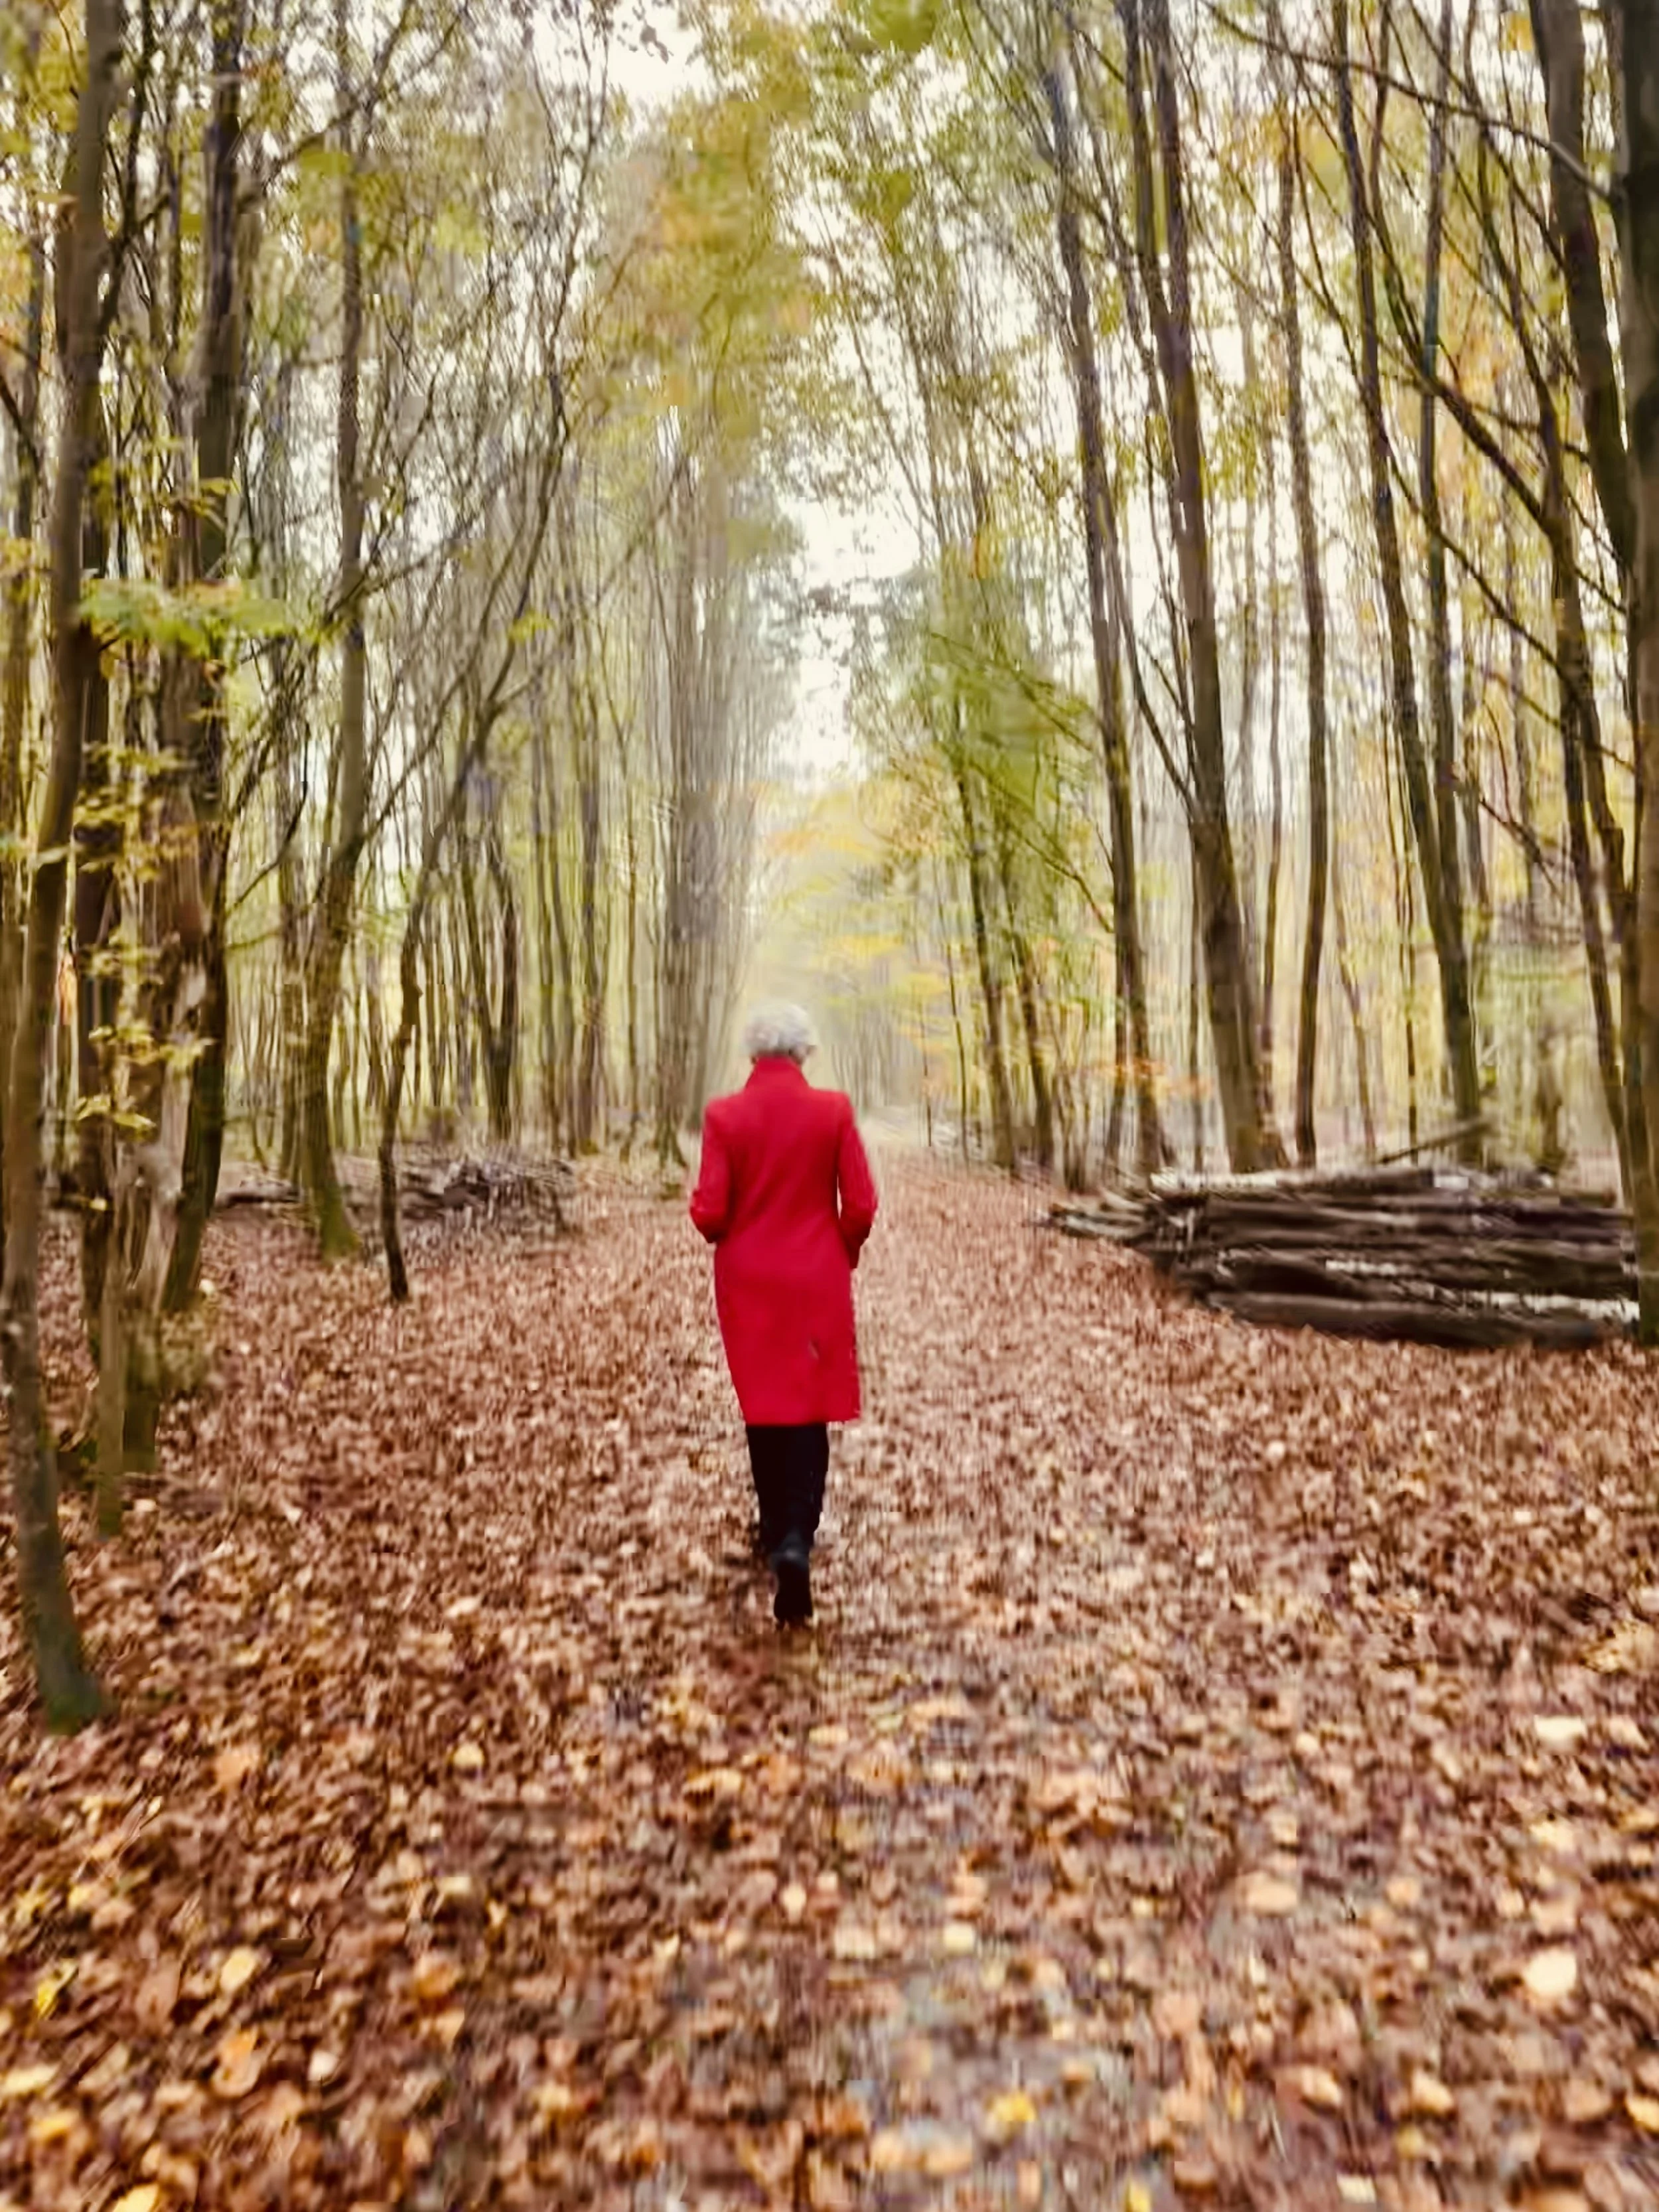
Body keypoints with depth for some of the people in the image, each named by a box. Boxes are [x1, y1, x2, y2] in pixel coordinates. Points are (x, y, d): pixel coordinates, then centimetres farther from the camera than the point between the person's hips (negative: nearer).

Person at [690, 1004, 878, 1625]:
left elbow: (709, 1212, -10)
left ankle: (777, 1530, 30)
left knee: (763, 1407, 17)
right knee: (809, 1410, 5)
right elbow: (861, 1205, -8)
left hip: (748, 1279, 1)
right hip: (818, 1279, -1)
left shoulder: (725, 1114, -8)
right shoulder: (833, 1110, -8)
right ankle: (796, 1539, -12)